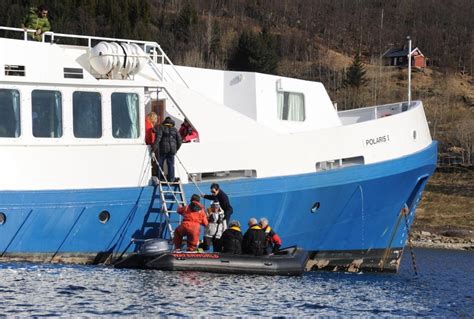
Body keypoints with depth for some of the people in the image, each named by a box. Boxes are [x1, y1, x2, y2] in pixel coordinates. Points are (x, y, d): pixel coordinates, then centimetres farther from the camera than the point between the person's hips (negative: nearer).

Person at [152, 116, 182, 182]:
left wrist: (155, 147, -16)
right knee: (171, 164, 7)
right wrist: (176, 149, 23)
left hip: (163, 149, -3)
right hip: (172, 149, 3)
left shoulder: (161, 128, 4)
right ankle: (171, 179, 4)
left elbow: (158, 138, -12)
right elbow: (179, 140, 12)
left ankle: (160, 178, 6)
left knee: (160, 163, 8)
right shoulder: (174, 129, 14)